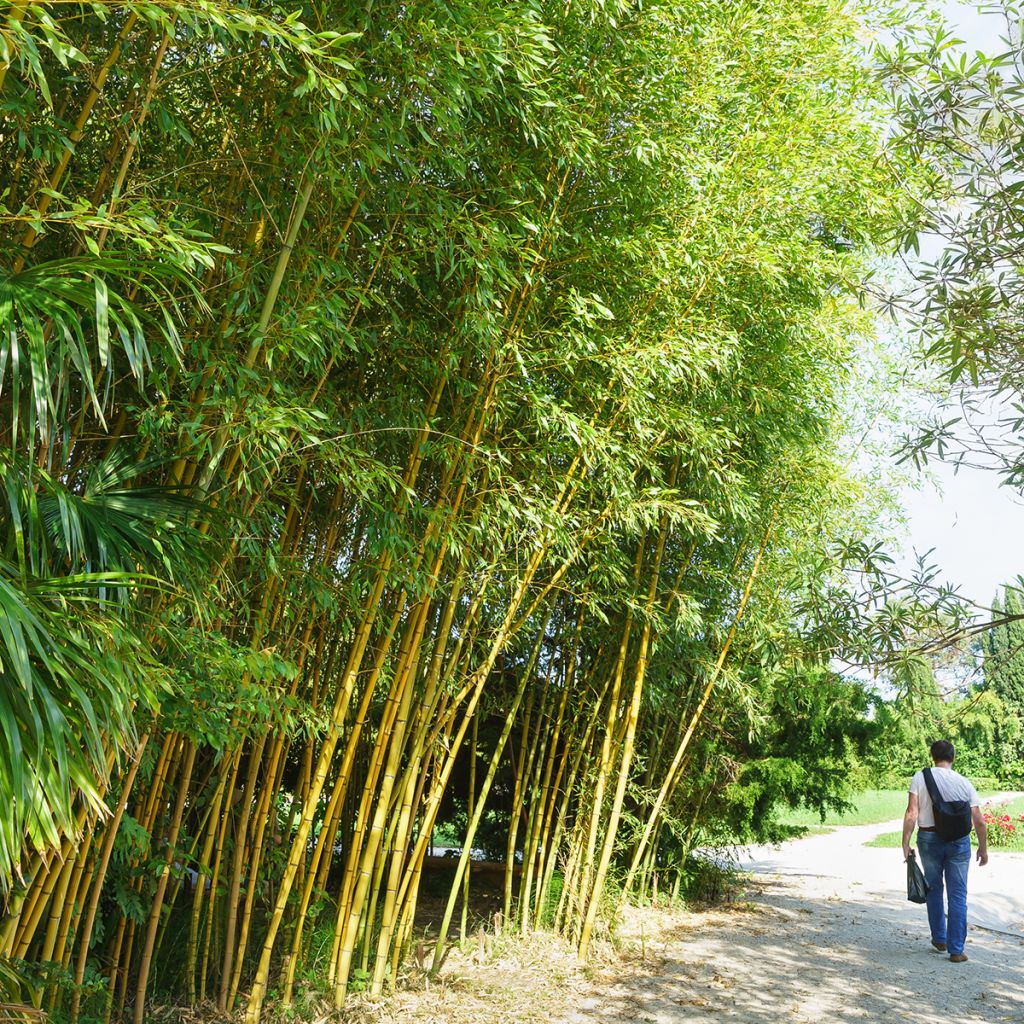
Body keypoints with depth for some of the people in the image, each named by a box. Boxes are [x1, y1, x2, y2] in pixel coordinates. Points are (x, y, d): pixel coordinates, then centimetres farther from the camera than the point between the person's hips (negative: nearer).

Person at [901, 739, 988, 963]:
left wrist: (905, 844, -8)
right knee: (957, 896, 7)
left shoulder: (920, 778, -6)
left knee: (934, 890, 19)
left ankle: (939, 939, 29)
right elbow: (979, 822, -3)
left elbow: (912, 813, -13)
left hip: (929, 839, 0)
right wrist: (983, 848, 11)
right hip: (959, 843, 0)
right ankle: (956, 950, 8)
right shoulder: (964, 783, -3)